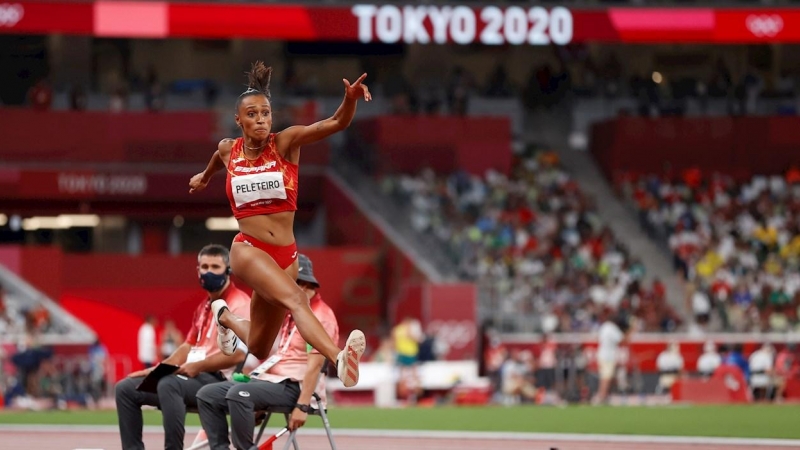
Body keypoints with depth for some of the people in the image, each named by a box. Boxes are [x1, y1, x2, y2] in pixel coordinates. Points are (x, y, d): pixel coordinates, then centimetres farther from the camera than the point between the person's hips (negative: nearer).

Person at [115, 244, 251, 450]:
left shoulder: (238, 305, -8)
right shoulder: (204, 306, 22)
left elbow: (238, 354, -20)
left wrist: (197, 367, -23)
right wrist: (156, 370, 11)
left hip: (219, 380, -10)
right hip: (194, 376, 10)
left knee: (169, 384, -38)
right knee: (126, 388, 5)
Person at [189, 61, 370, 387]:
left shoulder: (286, 143, -1)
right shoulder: (229, 150, 5)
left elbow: (336, 124, -17)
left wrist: (351, 99, -37)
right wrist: (205, 177, 52)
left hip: (286, 255, 2)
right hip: (248, 249, -2)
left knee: (257, 352, 11)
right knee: (293, 299, -34)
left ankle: (226, 318, 44)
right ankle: (339, 359, -55)